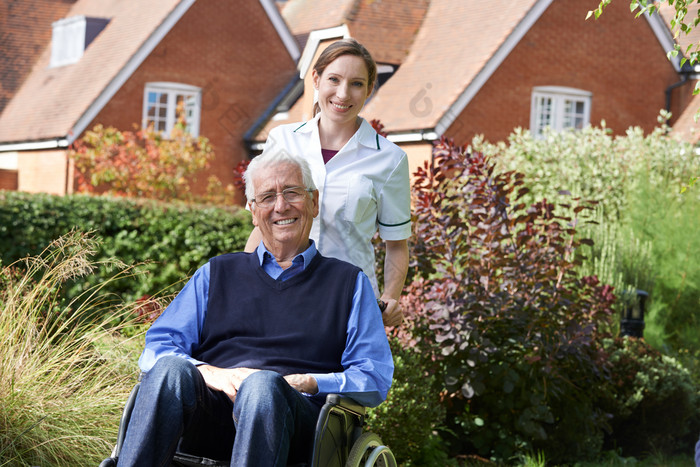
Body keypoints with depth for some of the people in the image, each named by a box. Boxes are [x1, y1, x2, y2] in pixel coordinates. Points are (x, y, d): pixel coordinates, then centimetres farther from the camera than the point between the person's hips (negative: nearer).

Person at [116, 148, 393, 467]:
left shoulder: (348, 282, 22)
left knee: (263, 385, -38)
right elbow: (157, 348, 15)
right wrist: (211, 374, -7)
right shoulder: (217, 274, 27)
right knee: (171, 369, -33)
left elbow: (375, 379, 11)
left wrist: (306, 383, -8)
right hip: (208, 412, 2)